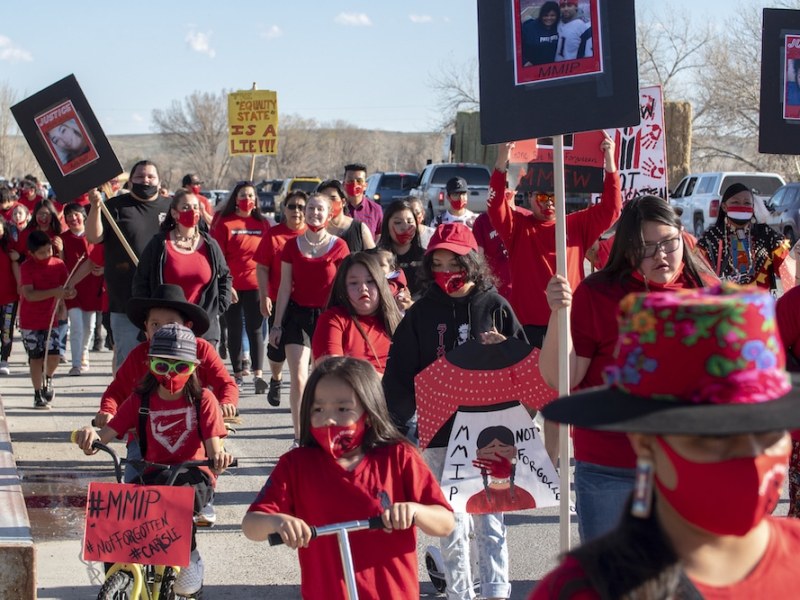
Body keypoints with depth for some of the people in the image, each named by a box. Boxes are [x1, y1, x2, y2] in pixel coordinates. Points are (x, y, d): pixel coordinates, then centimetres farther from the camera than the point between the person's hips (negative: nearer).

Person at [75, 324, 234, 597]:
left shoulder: (202, 399, 0)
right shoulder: (140, 400, 6)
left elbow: (214, 446, -9)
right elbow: (108, 432, -5)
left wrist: (219, 457, -35)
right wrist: (92, 434, -31)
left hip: (193, 475, -2)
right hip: (153, 474, 2)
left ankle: (190, 563, -16)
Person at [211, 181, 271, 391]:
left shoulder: (262, 223, 8)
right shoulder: (225, 223, 0)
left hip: (256, 285, 1)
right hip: (232, 286, -1)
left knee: (255, 328, -4)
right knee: (234, 330, 7)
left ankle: (258, 374, -8)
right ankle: (237, 373, 15)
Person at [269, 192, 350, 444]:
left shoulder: (338, 247, -3)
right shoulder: (292, 245, 2)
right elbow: (285, 287, 5)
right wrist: (277, 324, 5)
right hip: (298, 314, 1)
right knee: (298, 378, -6)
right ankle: (299, 438, -1)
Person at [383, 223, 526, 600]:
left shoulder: (495, 306, 2)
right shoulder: (422, 312, 5)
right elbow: (398, 372, 4)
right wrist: (408, 415, -7)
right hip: (440, 432, 2)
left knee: (490, 520, -3)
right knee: (450, 523, 8)